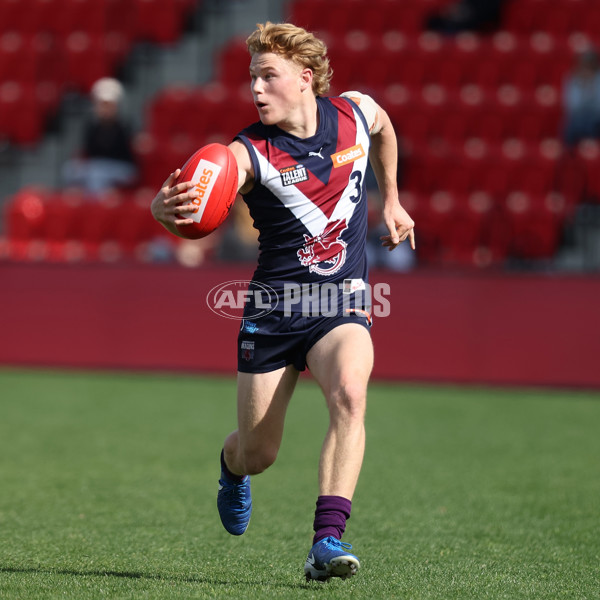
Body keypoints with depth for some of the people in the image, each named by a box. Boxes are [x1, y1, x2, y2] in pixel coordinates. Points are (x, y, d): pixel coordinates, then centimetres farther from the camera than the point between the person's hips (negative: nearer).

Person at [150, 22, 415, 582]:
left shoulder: (356, 112, -2)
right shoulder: (249, 153, -14)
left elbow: (383, 129, 26)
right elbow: (180, 203, -32)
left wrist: (391, 200, 26)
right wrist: (167, 207, -55)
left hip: (343, 304, 1)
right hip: (274, 307, -1)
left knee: (349, 394, -30)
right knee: (258, 454, 4)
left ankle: (327, 540, -31)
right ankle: (232, 467, 44)